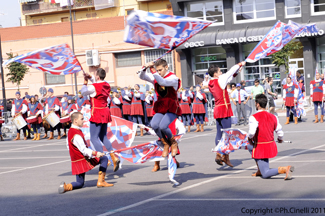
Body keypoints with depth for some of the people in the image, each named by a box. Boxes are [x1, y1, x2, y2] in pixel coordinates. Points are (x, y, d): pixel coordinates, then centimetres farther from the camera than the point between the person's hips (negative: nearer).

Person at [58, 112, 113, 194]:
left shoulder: (70, 131, 8)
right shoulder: (76, 135, -22)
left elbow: (68, 145, 21)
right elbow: (84, 150, -24)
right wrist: (96, 153, -34)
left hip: (75, 161, 9)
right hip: (83, 160, -9)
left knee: (79, 184, 15)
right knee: (104, 159, 2)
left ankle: (66, 186, -15)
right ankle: (101, 182, -2)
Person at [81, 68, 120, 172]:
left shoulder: (94, 87, -17)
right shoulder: (106, 85, 6)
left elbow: (83, 92, -3)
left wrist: (85, 82, 9)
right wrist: (90, 77, 17)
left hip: (97, 113, -8)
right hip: (105, 111, 8)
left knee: (94, 138, -3)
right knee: (103, 137, 17)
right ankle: (113, 157, 5)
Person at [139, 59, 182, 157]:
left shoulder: (173, 78, -11)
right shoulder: (155, 77, 10)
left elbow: (162, 82, -31)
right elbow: (141, 77, 5)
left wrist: (152, 70, -32)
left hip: (171, 108, -5)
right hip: (160, 108, 5)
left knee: (163, 126, -28)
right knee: (154, 125, -23)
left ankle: (173, 143, 4)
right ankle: (166, 144, 3)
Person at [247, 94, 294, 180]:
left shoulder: (254, 117, -16)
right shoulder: (273, 117, 2)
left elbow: (252, 132, -31)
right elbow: (280, 132, 6)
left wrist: (249, 138, -7)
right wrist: (280, 139, 30)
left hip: (261, 148, -7)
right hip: (271, 146, 7)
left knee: (265, 175, 2)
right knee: (249, 147, 33)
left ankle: (285, 169, -21)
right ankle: (260, 170, 29)